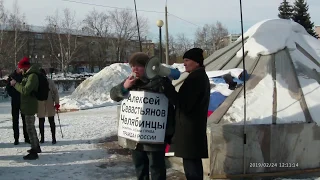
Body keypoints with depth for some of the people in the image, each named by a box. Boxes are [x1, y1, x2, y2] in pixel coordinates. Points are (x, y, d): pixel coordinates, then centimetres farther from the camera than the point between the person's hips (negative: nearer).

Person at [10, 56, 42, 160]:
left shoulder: (33, 76, -19)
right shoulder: (29, 75, 12)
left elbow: (25, 90, -26)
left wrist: (15, 84, -15)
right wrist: (16, 84, 10)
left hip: (29, 106, -10)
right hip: (28, 105, 10)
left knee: (30, 128, -6)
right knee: (31, 127, 20)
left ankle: (34, 153, -2)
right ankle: (36, 147, 34)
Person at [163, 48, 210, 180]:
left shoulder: (195, 77, -16)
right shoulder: (201, 76, 16)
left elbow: (184, 103, -21)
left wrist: (166, 88, -18)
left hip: (190, 128, -11)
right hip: (195, 127, 11)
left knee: (190, 164, -8)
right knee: (194, 162, 16)